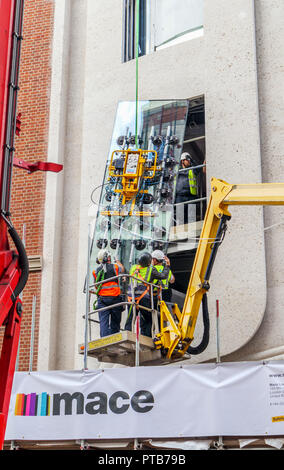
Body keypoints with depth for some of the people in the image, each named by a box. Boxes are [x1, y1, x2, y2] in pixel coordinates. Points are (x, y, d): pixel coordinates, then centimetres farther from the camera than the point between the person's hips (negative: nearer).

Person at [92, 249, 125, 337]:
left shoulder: (96, 271, 9)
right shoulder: (114, 266, 3)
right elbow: (122, 269, 27)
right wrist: (117, 261, 46)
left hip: (102, 298, 1)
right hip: (114, 297, -1)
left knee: (103, 322, -5)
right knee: (115, 322, 8)